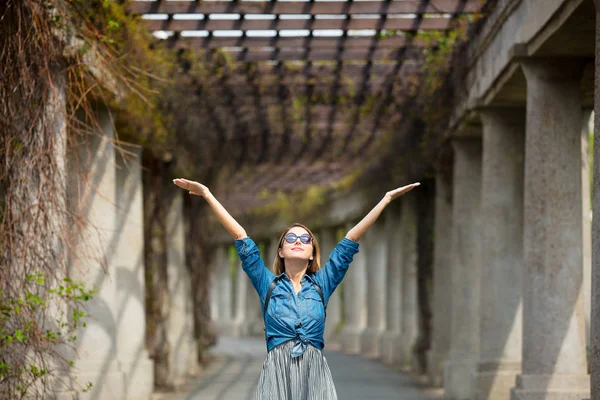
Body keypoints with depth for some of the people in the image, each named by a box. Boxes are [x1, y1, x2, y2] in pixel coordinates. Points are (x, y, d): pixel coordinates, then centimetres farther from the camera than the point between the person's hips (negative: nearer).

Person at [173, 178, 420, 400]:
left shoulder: (322, 284, 16)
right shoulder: (268, 284, 14)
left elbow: (351, 240, 14)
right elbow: (240, 236, 12)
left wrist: (386, 199, 15)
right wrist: (208, 195, 12)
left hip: (315, 372, 1)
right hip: (277, 371, -1)